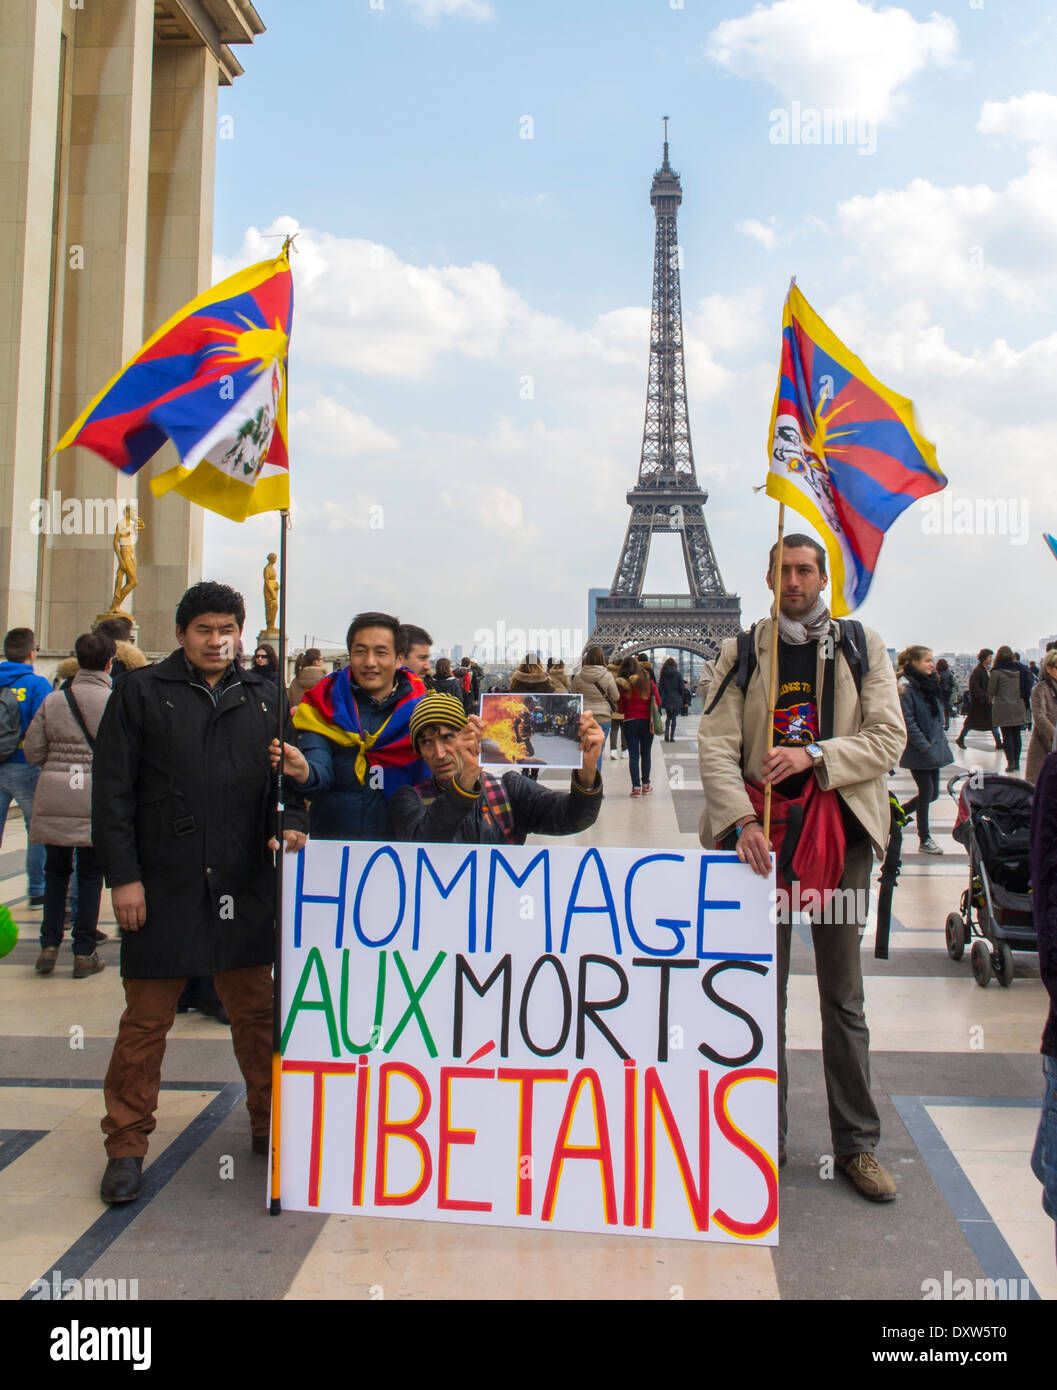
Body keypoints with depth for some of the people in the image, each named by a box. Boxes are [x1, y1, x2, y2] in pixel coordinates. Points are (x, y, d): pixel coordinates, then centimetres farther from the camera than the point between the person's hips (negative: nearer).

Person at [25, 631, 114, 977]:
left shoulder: (53, 701, 2)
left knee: (55, 872, 17)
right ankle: (84, 953, 12)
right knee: (90, 875, 8)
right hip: (96, 799, -3)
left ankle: (49, 945, 16)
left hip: (53, 800, 3)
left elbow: (33, 752, 3)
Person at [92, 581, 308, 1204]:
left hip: (247, 888, 3)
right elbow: (112, 791, -1)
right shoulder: (142, 692, 2)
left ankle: (270, 1126, 27)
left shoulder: (264, 697, 10)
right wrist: (123, 874, -7)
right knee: (146, 1019, 5)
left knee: (257, 1011, 11)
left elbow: (289, 775, 13)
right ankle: (127, 1145, 20)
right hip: (163, 889, -2)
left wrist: (291, 820, -8)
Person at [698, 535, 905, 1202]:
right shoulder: (742, 652, 7)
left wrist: (813, 755, -15)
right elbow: (717, 743, -2)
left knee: (844, 997, 8)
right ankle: (766, 1138, 20)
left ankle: (857, 1144, 20)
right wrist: (742, 819, -16)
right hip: (763, 830, 0)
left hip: (841, 829, 0)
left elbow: (889, 737, 0)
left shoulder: (862, 647, 7)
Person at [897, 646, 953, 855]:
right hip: (918, 751, -8)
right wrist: (924, 746, -17)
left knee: (933, 792, 10)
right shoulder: (906, 687, -14)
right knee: (927, 792, -2)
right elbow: (908, 721, -18)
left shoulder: (930, 683, 12)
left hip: (934, 747, 8)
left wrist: (940, 740, 11)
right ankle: (924, 840, 9)